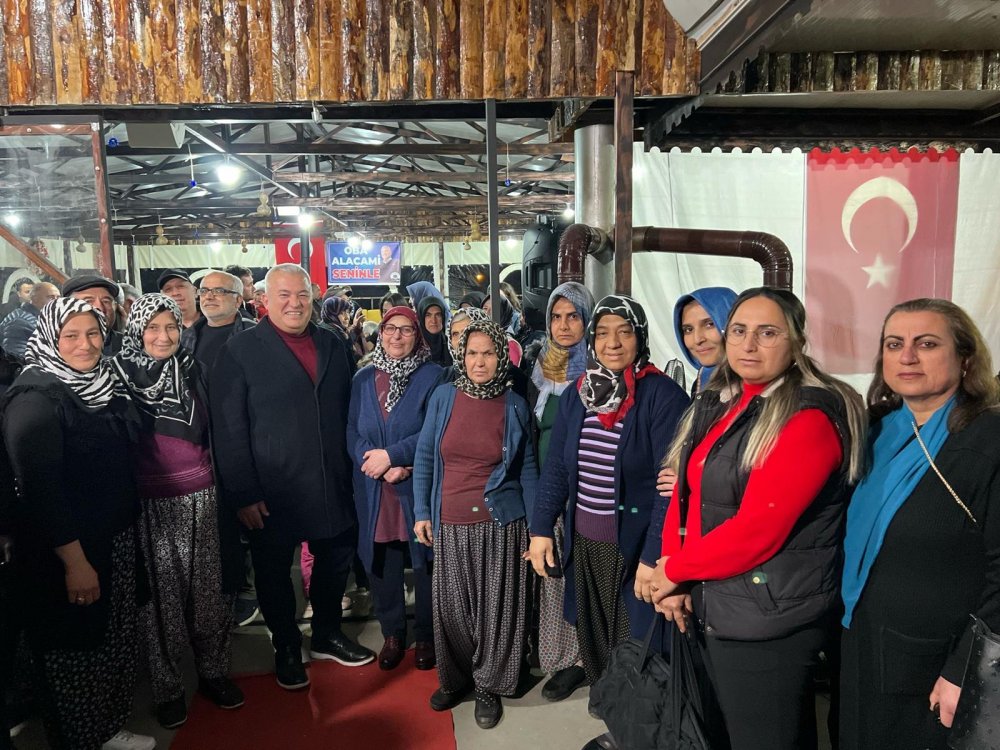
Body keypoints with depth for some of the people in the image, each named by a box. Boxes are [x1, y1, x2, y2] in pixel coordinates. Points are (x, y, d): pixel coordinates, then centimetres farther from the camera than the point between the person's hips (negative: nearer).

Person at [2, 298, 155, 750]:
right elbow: (39, 486, -20)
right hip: (67, 552, -7)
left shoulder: (104, 384, 5)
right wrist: (75, 561, -20)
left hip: (116, 540, 7)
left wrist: (127, 529, 11)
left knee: (116, 641, 18)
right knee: (76, 649, 10)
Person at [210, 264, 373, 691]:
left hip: (333, 487, 4)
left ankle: (327, 634, 41)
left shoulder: (333, 346, 6)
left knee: (336, 559, 17)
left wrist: (352, 470, 7)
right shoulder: (240, 351, -8)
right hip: (273, 492, -4)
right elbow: (229, 430, -11)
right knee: (275, 572, 13)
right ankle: (286, 649, 35)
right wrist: (243, 494, -13)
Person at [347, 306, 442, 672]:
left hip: (419, 487, -3)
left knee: (424, 562, 6)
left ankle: (425, 635, 25)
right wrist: (383, 468, -11)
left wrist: (391, 455, -15)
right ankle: (392, 633, 29)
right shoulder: (363, 378, 9)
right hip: (374, 490, 3)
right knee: (382, 562, 10)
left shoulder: (432, 376, -3)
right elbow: (353, 431, 3)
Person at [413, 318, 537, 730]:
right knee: (452, 605, 11)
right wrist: (421, 512, 1)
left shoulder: (515, 405, -2)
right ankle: (455, 678, 34)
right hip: (450, 524, 1)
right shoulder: (443, 396, -2)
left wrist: (536, 524, 2)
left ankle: (488, 685, 29)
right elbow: (424, 456, 3)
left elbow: (527, 468, 3)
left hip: (501, 524, -1)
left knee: (496, 605, 9)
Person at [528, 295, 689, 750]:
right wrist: (541, 528, 4)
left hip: (634, 544, -5)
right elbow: (555, 468, 8)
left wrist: (655, 555, -19)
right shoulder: (575, 395, 4)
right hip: (584, 542, 5)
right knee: (593, 641, 16)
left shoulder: (662, 396, -13)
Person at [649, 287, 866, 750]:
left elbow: (758, 528, -26)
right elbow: (685, 495, 6)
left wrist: (675, 570, -13)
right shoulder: (715, 406, 7)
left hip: (769, 620, -8)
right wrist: (671, 580, -6)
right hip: (707, 607, 8)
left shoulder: (810, 418, -19)